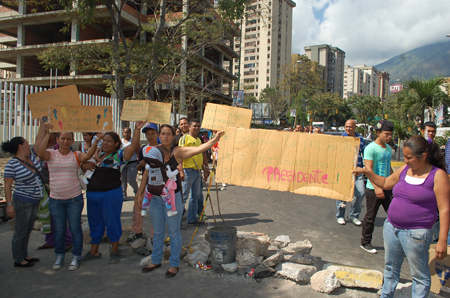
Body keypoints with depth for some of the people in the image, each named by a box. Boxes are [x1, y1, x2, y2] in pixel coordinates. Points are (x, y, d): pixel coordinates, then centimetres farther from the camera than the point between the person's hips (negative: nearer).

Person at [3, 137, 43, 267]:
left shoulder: (31, 156, 3)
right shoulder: (11, 165, -16)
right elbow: (7, 186, -15)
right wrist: (9, 204, -18)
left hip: (35, 201, 8)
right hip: (23, 202, -8)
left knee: (28, 230, 19)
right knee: (21, 231, 5)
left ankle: (24, 255, 33)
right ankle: (18, 260, 18)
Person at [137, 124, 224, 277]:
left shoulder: (178, 152, -8)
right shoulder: (153, 151, 2)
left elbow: (198, 149, -19)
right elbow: (146, 173, 7)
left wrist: (214, 140, -30)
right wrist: (140, 193, 7)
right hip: (155, 197, 4)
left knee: (174, 231, 6)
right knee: (157, 231, 16)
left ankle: (174, 264, 20)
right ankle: (156, 261, 33)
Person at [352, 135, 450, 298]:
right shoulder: (405, 169, 6)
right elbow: (385, 183, 22)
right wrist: (366, 172, 9)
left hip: (416, 233, -6)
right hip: (391, 228, 6)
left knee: (419, 274, 8)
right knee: (390, 268, 20)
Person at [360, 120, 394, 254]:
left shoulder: (388, 148, 11)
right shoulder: (371, 148, -13)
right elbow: (368, 169, -20)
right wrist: (377, 187, -29)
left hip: (388, 188, 7)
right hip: (373, 189, -7)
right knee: (370, 217, 5)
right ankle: (365, 243, 20)